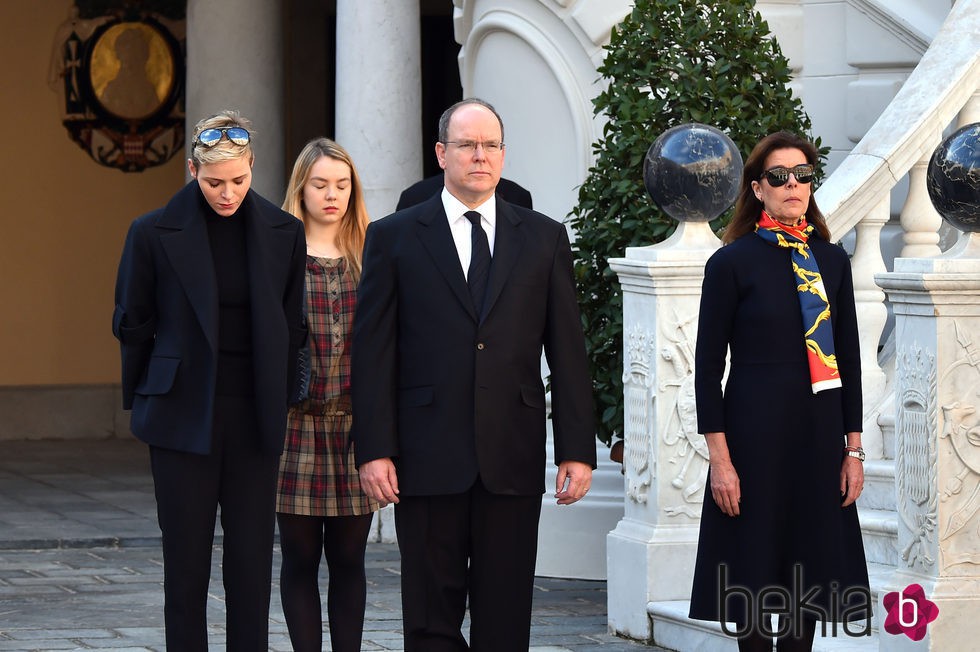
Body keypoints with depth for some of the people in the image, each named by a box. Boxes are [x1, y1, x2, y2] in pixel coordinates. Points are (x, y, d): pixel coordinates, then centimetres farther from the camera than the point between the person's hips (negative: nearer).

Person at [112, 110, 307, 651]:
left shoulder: (282, 233, 2)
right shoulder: (155, 233, -4)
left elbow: (292, 328, 11)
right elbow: (131, 325, 6)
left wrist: (275, 400, 12)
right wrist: (145, 403, 12)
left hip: (255, 419, 2)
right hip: (183, 418, -2)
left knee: (251, 561, 2)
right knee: (186, 561, 2)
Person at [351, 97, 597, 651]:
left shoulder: (544, 238, 9)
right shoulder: (394, 237, 5)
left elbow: (568, 351, 7)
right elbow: (372, 353, 2)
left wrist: (579, 449, 0)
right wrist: (374, 450, -7)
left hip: (513, 458, 1)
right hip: (429, 458, -1)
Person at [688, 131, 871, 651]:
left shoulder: (832, 261, 7)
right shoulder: (732, 262, -5)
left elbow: (849, 359, 10)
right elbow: (708, 364, -5)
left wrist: (853, 448, 6)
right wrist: (719, 457, -11)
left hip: (820, 436, 4)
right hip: (755, 435, -4)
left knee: (810, 568, 7)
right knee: (753, 573, 1)